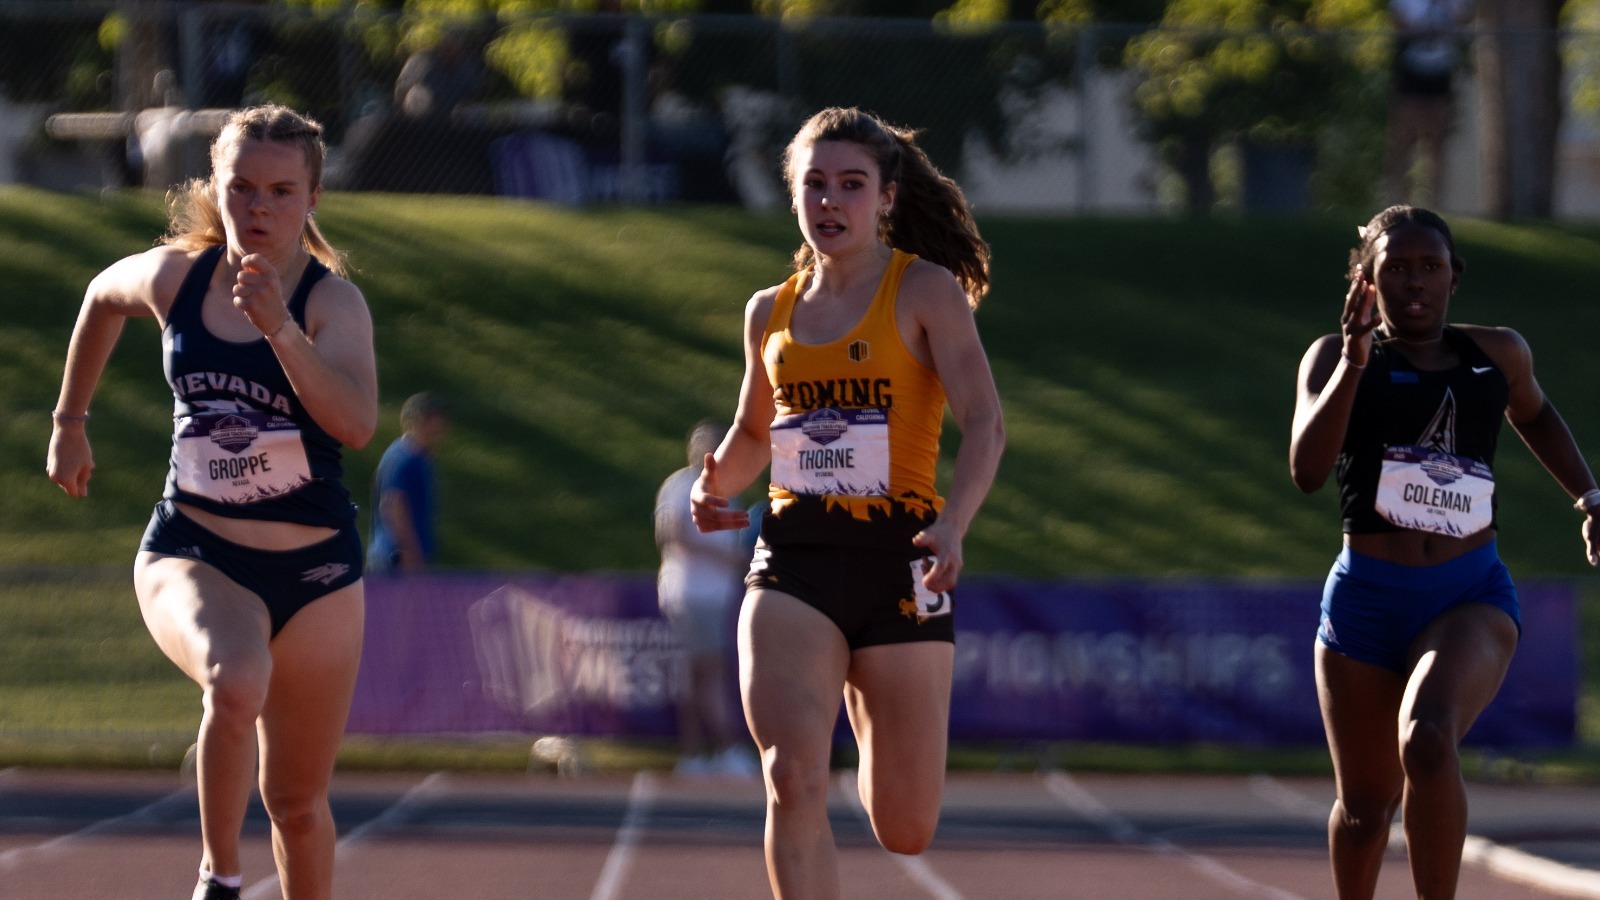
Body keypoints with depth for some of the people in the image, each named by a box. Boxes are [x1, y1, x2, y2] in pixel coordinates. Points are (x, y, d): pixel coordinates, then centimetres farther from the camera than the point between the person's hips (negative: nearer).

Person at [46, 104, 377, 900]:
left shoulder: (333, 301, -12)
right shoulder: (175, 277, -3)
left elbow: (357, 423, -30)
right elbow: (102, 298, 22)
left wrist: (279, 329, -38)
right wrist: (69, 423, 26)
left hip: (314, 572, 0)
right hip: (191, 555, 0)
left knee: (297, 802, 10)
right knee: (236, 682, -34)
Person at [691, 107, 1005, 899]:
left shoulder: (926, 291, -1)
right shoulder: (771, 312, 13)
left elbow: (984, 422, -10)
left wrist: (954, 525, -27)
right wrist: (717, 487, 5)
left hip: (897, 561, -2)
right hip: (793, 561, 2)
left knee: (905, 832, 6)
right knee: (793, 775, -22)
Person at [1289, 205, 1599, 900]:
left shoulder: (1499, 354, 8)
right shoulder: (1336, 358, 0)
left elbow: (1532, 414, 32)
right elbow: (1307, 470, -17)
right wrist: (1354, 363, -25)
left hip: (1472, 597, 0)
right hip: (1368, 600, 0)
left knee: (1426, 740, -31)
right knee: (1365, 806, 11)